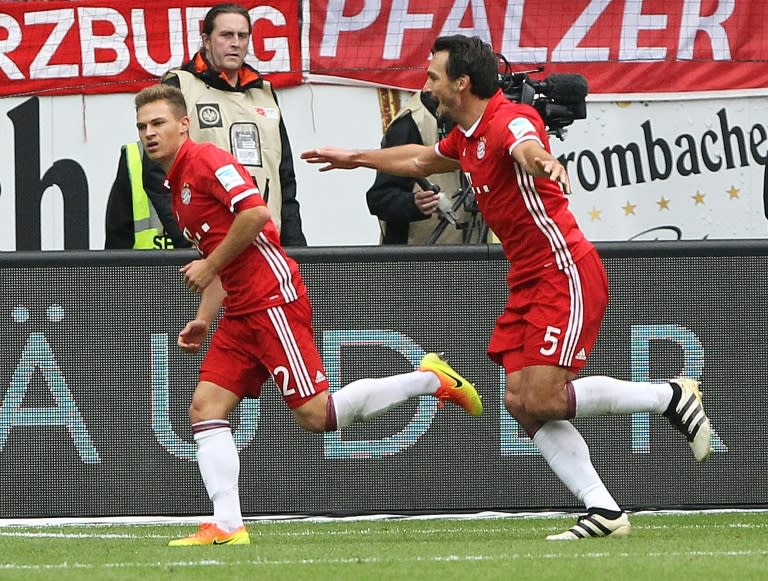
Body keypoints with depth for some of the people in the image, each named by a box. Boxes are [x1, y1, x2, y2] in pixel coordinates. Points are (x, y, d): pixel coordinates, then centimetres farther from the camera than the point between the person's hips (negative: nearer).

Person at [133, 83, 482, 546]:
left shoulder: (206, 160, -8)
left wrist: (209, 266, -14)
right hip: (241, 312, 10)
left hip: (273, 297, -10)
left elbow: (255, 212, -23)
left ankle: (430, 380, 1)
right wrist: (204, 320, 17)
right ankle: (227, 525, -6)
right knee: (206, 407, -2)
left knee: (315, 414, -12)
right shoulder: (177, 187, 21)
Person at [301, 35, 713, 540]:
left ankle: (671, 395, -1)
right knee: (521, 402, -2)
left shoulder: (509, 120, -17)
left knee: (542, 400, -17)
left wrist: (543, 161, -67)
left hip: (565, 273, -10)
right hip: (528, 282, 10)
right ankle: (604, 511, -4)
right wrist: (357, 158, 48)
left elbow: (526, 146, -43)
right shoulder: (466, 137, 13)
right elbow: (423, 159, 36)